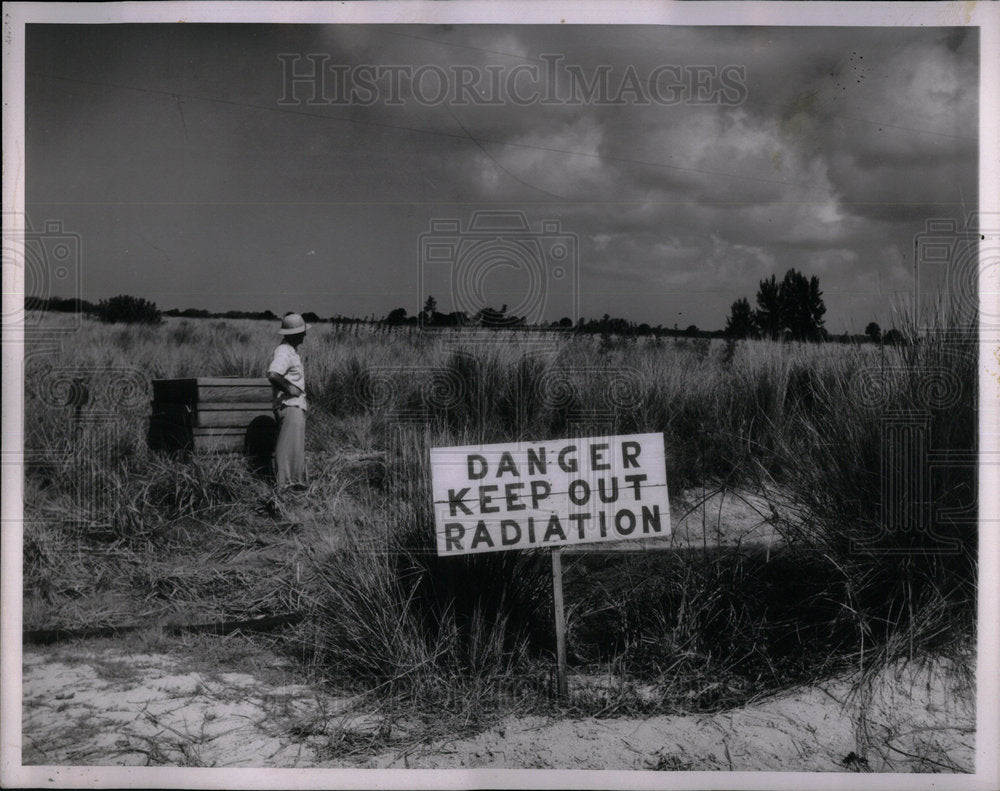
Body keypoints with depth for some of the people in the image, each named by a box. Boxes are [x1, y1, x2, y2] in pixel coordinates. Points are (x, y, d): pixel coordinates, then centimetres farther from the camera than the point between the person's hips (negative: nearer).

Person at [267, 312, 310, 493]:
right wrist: (289, 388, -24)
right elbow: (272, 375, -33)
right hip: (289, 406, -11)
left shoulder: (291, 351, 15)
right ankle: (283, 484, -7)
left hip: (296, 405, 11)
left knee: (296, 446, 14)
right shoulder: (284, 352, -18)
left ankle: (295, 481, 21)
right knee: (289, 446, -9)